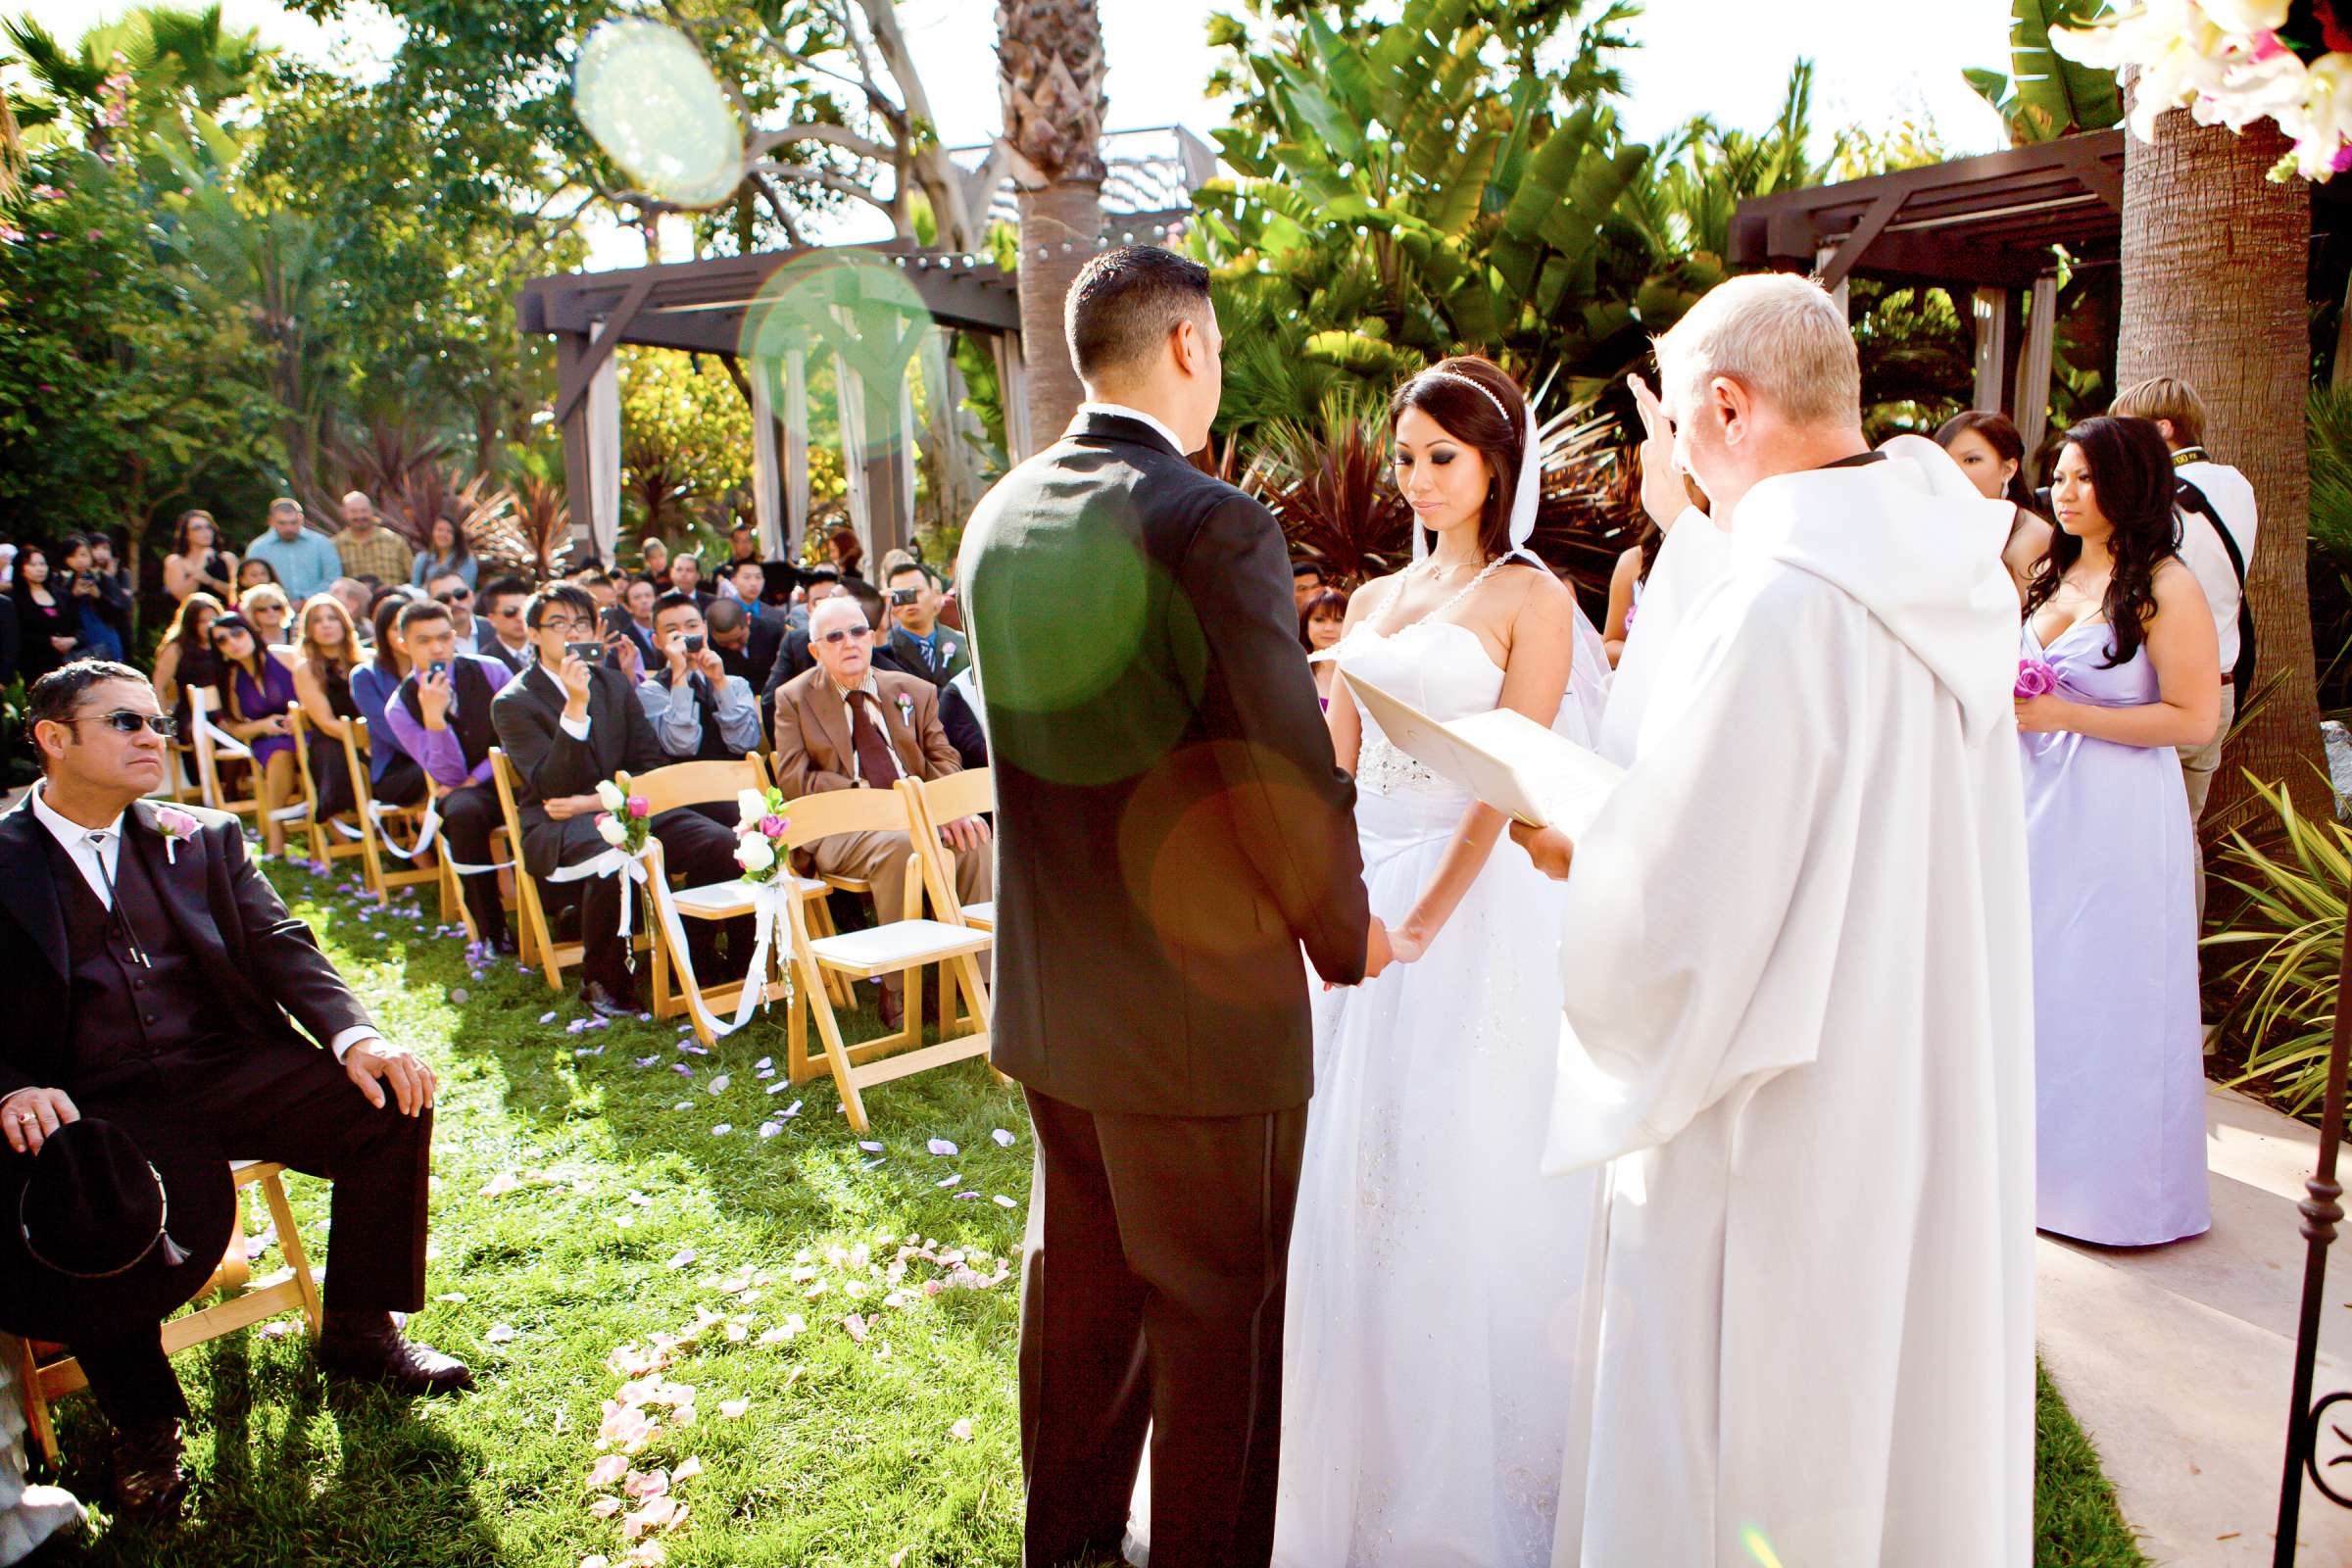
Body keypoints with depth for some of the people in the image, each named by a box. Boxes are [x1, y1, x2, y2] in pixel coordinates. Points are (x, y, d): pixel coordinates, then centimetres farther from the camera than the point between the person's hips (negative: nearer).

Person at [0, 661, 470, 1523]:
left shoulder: (204, 838, 15)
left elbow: (280, 947, 4)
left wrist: (356, 1038, -14)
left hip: (227, 1070, 3)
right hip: (92, 1107, -3)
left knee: (391, 1103, -18)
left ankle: (360, 1332, 2)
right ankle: (142, 1420, -5)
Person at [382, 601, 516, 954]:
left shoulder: (489, 671, -1)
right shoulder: (400, 707, -4)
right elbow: (450, 776, -11)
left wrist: (477, 777, -11)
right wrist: (433, 717, -26)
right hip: (460, 792, -1)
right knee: (463, 812, -37)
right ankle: (491, 929, -24)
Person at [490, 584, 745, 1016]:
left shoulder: (615, 683, 16)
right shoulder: (513, 702, -1)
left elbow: (651, 766, 10)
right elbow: (555, 786, -13)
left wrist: (595, 800, -8)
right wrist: (575, 705, -22)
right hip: (556, 824, -5)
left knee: (722, 844, -21)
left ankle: (697, 961, -2)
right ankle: (602, 981, -16)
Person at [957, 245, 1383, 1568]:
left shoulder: (999, 517, 2)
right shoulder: (1214, 525, -20)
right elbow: (1292, 777, -20)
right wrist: (1347, 933, -4)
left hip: (1047, 988, 7)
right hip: (1201, 998, -7)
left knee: (1079, 1277, 24)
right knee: (1216, 1310, 11)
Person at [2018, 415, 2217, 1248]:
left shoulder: (2166, 586, -11)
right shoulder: (2054, 574, 10)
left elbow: (2193, 717, -15)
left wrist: (2064, 717, -18)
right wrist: (2009, 702, 3)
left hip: (2117, 816, -7)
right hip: (2038, 803, 7)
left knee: (2104, 989, 3)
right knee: (2033, 981, 12)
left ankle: (2111, 1173, 18)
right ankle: (2035, 1149, 27)